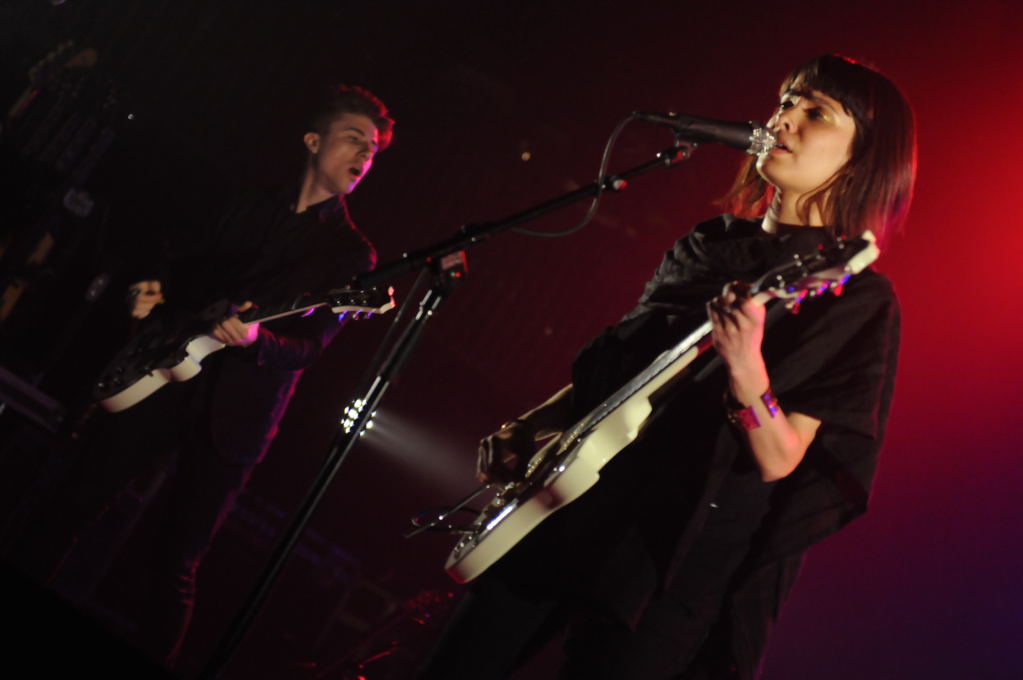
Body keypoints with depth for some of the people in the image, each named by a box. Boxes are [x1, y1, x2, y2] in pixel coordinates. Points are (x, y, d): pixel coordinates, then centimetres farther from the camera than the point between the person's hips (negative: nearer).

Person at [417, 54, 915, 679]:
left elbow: (779, 460, -14)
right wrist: (527, 431, 10)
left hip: (672, 562, -6)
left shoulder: (858, 301, -8)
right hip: (567, 511, 6)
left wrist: (746, 368, -31)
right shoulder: (709, 243, 10)